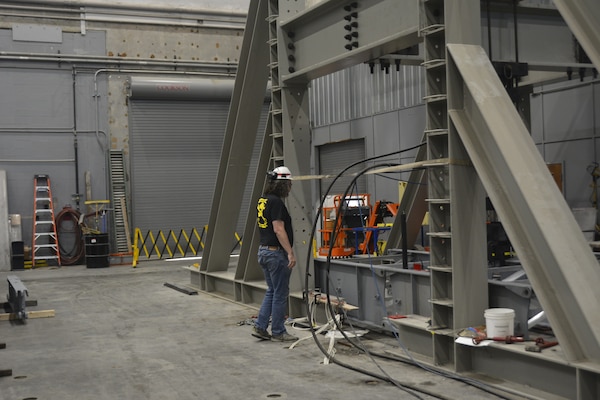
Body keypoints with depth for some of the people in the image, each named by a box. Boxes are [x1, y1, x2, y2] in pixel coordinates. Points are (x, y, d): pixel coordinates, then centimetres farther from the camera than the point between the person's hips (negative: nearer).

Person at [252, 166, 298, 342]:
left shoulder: (262, 201, 12)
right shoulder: (276, 202, -18)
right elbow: (279, 229, -24)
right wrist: (290, 253, -23)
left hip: (264, 250, 10)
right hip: (276, 252, -10)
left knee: (271, 291, 17)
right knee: (280, 294, 1)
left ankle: (260, 327, 14)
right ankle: (278, 332, 9)